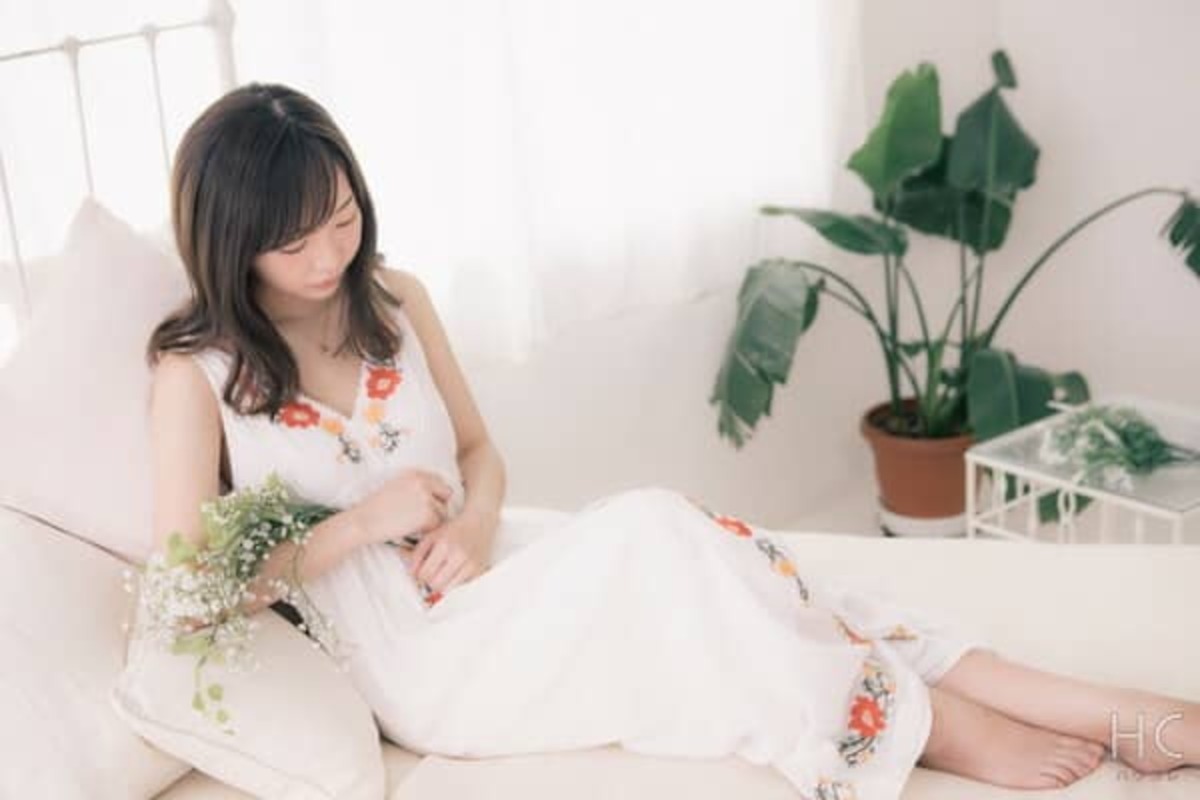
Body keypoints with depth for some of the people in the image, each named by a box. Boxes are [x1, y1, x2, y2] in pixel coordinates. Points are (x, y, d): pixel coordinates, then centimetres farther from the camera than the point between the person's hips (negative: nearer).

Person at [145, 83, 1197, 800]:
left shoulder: (393, 300, 4)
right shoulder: (197, 373, -10)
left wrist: (472, 522, -11)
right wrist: (362, 521, -20)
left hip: (482, 583, 5)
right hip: (411, 660, -4)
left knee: (678, 546, -22)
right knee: (647, 534, -29)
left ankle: (1107, 712, -23)